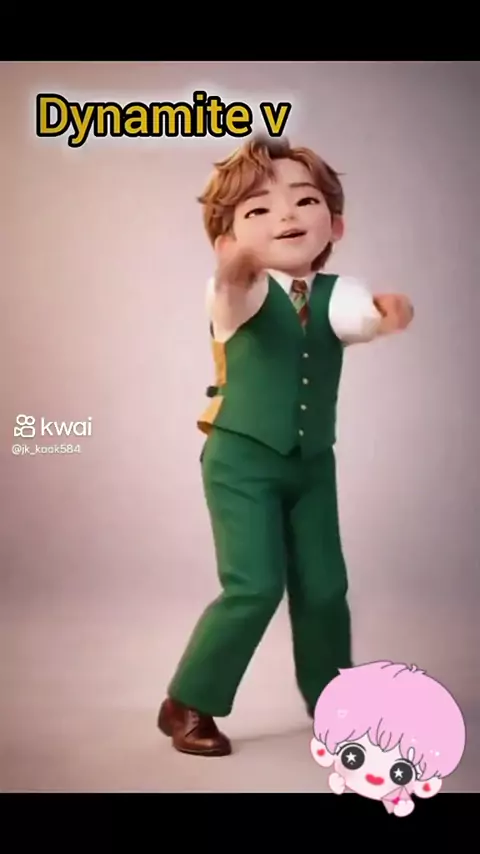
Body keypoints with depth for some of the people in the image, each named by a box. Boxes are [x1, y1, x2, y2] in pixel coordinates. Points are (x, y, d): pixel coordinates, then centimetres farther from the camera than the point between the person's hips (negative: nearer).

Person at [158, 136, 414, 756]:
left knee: (324, 586, 6)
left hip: (311, 463, 4)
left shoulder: (335, 294, -3)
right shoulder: (238, 295, -12)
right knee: (255, 587, -12)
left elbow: (361, 316, -26)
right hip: (241, 459, -4)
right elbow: (234, 298, -37)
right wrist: (235, 270, -61)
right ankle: (187, 704, 9)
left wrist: (387, 312, -50)